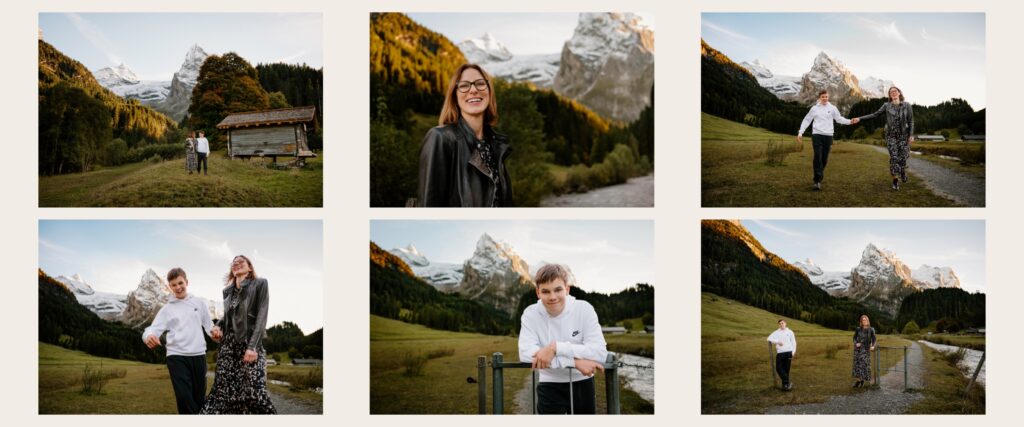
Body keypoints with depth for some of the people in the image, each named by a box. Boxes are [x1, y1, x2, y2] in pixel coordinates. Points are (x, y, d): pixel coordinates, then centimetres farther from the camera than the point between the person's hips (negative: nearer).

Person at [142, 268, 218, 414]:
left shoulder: (199, 303, 11)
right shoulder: (167, 309, 6)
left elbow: (208, 325, 15)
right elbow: (153, 329, -4)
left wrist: (214, 330, -10)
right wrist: (149, 336, -29)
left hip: (198, 355, 2)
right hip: (176, 357, -2)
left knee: (199, 397, 5)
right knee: (184, 397, -14)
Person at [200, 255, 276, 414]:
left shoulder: (260, 284, 2)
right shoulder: (227, 291, 18)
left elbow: (261, 315, -6)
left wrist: (253, 346, -17)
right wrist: (219, 328, 3)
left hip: (249, 342, -5)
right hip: (228, 343, 5)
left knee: (254, 391, -16)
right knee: (222, 389, -1)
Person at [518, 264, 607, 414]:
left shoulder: (584, 309, -11)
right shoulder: (531, 313, -11)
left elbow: (600, 353, -22)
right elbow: (526, 354, -25)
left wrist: (555, 347, -30)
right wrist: (574, 361, -30)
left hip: (582, 385, 1)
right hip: (550, 387, -1)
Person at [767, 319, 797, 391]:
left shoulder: (790, 332, 10)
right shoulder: (776, 332, 10)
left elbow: (793, 342, 10)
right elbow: (769, 338, -2)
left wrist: (793, 351, -4)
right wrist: (777, 341, -16)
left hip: (788, 352, -1)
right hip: (780, 353, 1)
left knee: (786, 369, 0)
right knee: (779, 368, -9)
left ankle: (785, 384, 4)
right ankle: (787, 383, -5)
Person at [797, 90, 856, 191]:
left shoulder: (832, 108, 6)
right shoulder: (814, 108, 5)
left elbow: (839, 119, 6)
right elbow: (806, 120, 10)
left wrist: (850, 121, -11)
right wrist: (800, 133, 4)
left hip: (828, 135, 2)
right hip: (817, 134, -1)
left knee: (824, 159, 7)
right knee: (817, 157, -12)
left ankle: (819, 174, 31)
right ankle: (817, 181, -13)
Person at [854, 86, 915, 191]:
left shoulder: (907, 106, -1)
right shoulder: (887, 106, 1)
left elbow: (911, 121, 0)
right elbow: (875, 114, 2)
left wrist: (911, 135, -8)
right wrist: (860, 118, -4)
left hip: (903, 135, 0)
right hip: (891, 135, 0)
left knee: (902, 157, 1)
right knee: (893, 157, -10)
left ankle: (903, 171, 35)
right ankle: (895, 180, -3)